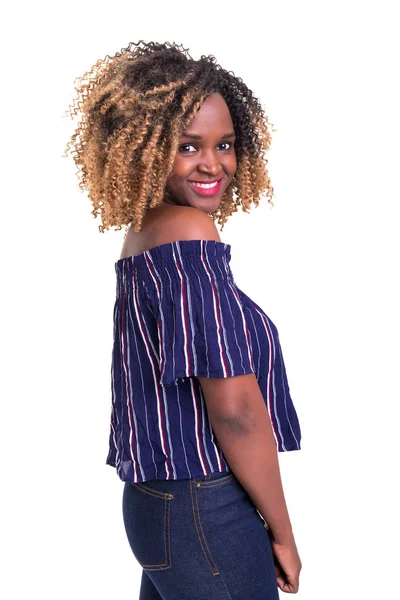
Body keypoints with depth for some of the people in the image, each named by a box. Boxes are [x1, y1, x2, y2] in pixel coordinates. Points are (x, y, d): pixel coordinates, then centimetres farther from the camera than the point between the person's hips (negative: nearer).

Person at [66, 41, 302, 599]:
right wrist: (282, 533, -9)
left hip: (153, 503, 9)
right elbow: (235, 410, -20)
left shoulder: (140, 237, 9)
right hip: (203, 512, -9)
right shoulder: (191, 239, -18)